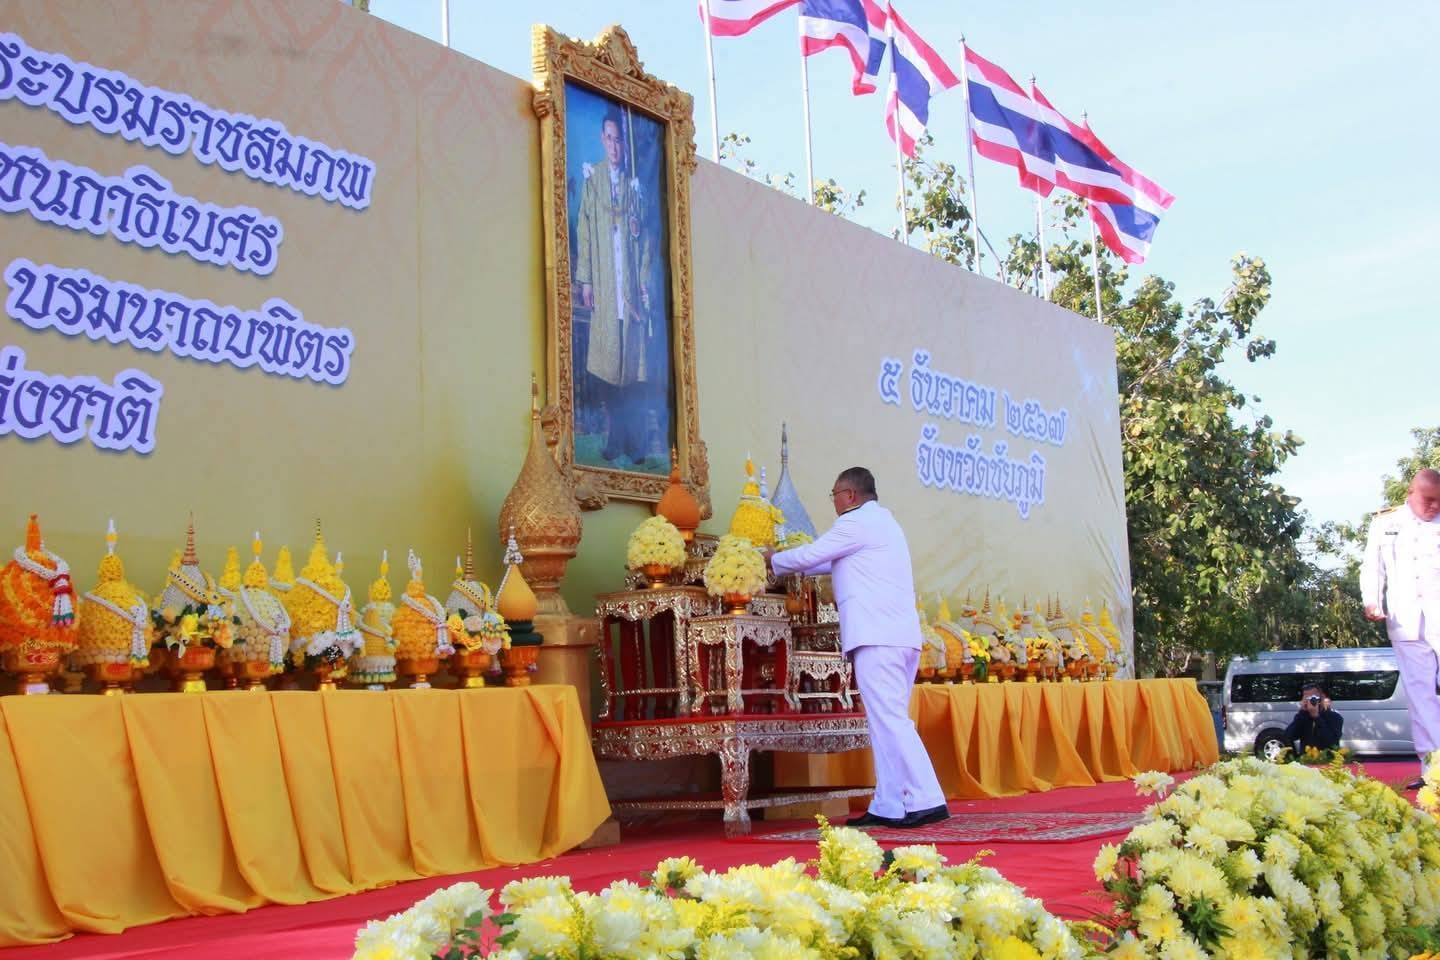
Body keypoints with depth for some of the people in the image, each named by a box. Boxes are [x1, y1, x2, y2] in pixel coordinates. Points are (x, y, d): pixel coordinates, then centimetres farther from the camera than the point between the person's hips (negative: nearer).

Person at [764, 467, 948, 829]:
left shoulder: (857, 522, -4)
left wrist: (772, 560, 15)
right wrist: (791, 563, 32)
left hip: (877, 636, -10)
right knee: (887, 721, 9)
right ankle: (888, 806, 8)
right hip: (900, 635, 10)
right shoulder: (883, 522, 26)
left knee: (889, 720, -11)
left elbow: (810, 555, -2)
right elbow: (830, 561, 31)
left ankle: (927, 801, -15)